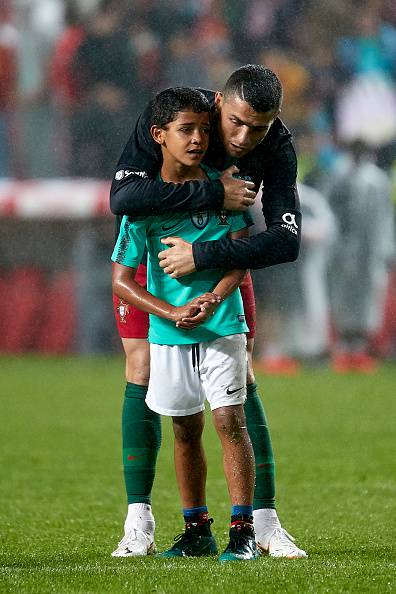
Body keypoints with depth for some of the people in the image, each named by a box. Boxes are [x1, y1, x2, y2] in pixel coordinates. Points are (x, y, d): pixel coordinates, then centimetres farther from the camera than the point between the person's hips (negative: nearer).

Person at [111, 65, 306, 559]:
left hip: (225, 258, 1)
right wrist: (214, 194, -42)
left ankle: (265, 524, -3)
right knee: (142, 377, -9)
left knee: (240, 382, -5)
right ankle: (138, 522, -3)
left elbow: (286, 241, -32)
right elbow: (123, 198, -41)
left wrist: (201, 255, -41)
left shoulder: (277, 148, -25)